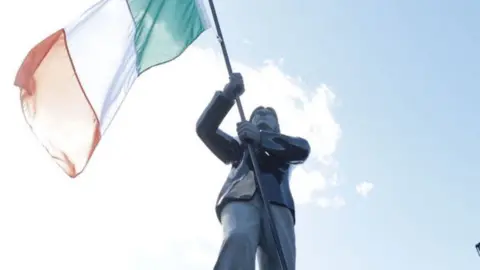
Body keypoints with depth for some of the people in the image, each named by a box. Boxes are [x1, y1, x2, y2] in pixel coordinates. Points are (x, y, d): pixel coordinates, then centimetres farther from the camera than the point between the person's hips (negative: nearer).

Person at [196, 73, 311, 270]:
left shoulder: (284, 147, 36)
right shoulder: (239, 146, 38)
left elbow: (303, 149, 10)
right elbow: (205, 128, 24)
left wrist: (261, 137, -4)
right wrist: (227, 95, 11)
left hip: (277, 203, 1)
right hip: (240, 198, 0)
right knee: (239, 241, -35)